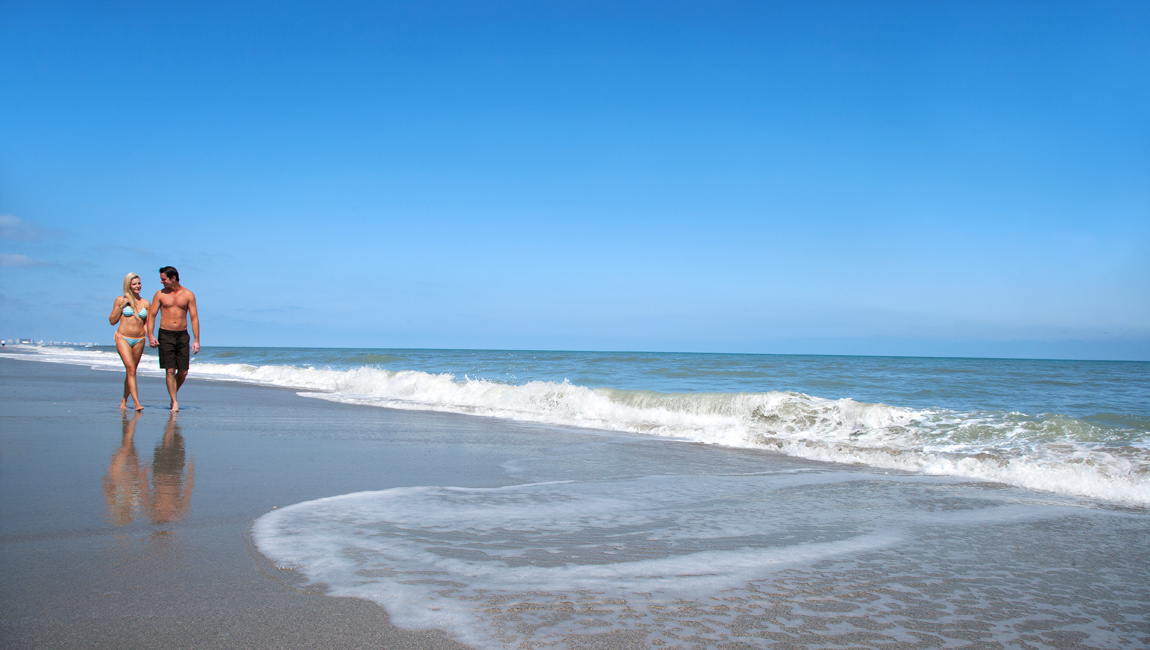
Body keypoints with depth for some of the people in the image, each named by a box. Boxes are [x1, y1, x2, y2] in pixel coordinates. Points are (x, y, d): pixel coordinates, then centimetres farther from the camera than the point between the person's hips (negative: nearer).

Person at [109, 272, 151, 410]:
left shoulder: (146, 303, 9)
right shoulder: (120, 300, 2)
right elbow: (112, 321, 4)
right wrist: (121, 307, -8)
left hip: (139, 340, 3)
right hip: (123, 338, -3)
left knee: (132, 371, 9)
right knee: (130, 368, -17)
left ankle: (124, 400, 27)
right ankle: (136, 403, -22)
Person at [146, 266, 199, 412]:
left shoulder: (188, 295, 3)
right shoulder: (160, 294, 4)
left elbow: (194, 318, 1)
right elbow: (151, 315, 4)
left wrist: (196, 340, -5)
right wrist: (150, 335, -10)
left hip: (182, 335, 1)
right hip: (165, 335, -1)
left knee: (183, 372, 2)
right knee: (170, 370, -7)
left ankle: (173, 393, 28)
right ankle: (174, 402, -2)